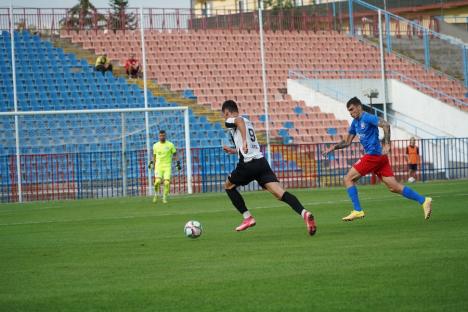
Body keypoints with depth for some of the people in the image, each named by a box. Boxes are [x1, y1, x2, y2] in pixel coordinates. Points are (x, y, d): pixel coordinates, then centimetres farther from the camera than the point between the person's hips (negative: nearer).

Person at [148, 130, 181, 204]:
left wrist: (178, 162, -3)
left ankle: (164, 197, 5)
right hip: (158, 166, 1)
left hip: (167, 166, -1)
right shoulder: (155, 145, 7)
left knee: (167, 182, -12)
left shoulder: (170, 145, 1)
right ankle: (156, 194, 7)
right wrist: (152, 162, 9)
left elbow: (175, 155, 7)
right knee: (157, 181, -19)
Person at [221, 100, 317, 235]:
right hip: (262, 161, 6)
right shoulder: (248, 122, 28)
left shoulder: (230, 121, 5)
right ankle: (304, 213, -32)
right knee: (280, 193, -9)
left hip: (248, 163, -6)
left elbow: (239, 121, -22)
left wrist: (244, 141, -35)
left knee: (228, 186, 21)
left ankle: (247, 218, 14)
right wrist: (234, 150, 51)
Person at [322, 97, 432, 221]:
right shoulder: (355, 122, 19)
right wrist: (333, 147, 15)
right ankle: (423, 200, 1)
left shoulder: (367, 118, -9)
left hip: (373, 155, -9)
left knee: (348, 179, -4)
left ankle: (358, 211, -5)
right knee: (394, 187, 3)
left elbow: (386, 125, -21)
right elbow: (347, 142, 27)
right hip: (379, 157, 9)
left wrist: (386, 144, -26)